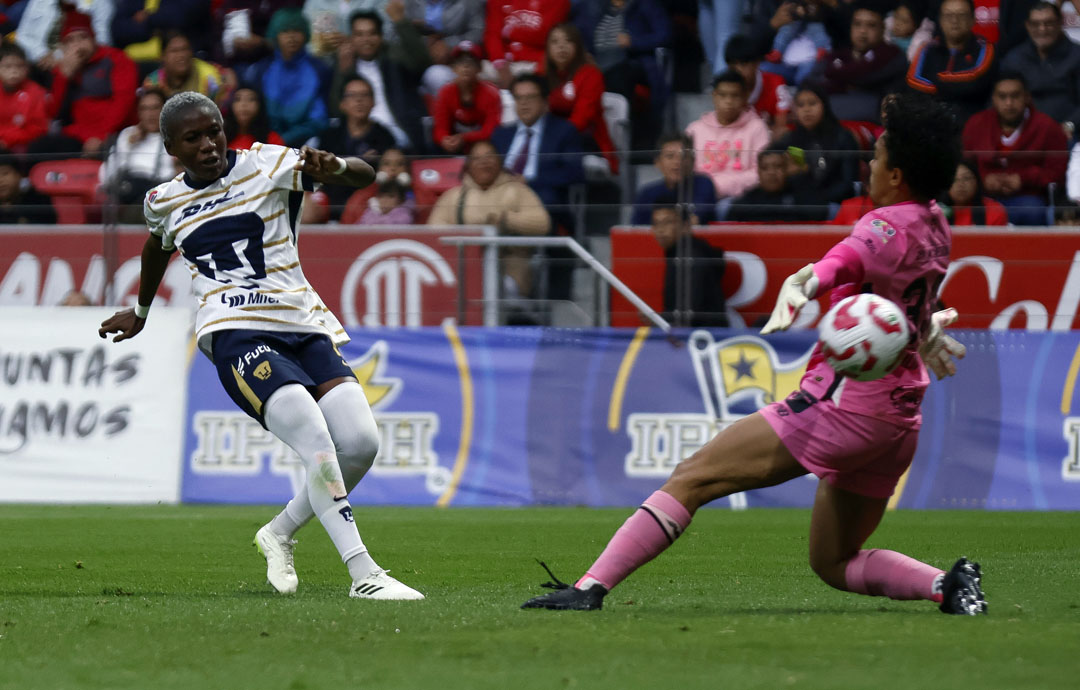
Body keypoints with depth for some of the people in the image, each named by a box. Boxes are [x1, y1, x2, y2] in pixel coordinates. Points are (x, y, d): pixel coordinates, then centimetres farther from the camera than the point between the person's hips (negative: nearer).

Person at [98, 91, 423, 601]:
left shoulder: (264, 165, 4)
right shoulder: (165, 203, 12)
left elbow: (365, 176, -4)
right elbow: (158, 247, 37)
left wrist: (334, 167, -28)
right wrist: (141, 311, 51)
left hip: (304, 325, 2)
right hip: (236, 332, -2)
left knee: (360, 443, -14)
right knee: (316, 441, -24)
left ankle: (280, 533, 12)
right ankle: (363, 575, -28)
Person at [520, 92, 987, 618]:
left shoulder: (888, 227, -15)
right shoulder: (936, 230, 11)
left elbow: (846, 260, -39)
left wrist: (799, 285, -58)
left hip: (843, 403, -9)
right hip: (901, 417, 9)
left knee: (692, 478, -8)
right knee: (834, 563, 19)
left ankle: (590, 587, -15)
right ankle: (947, 583, -3)